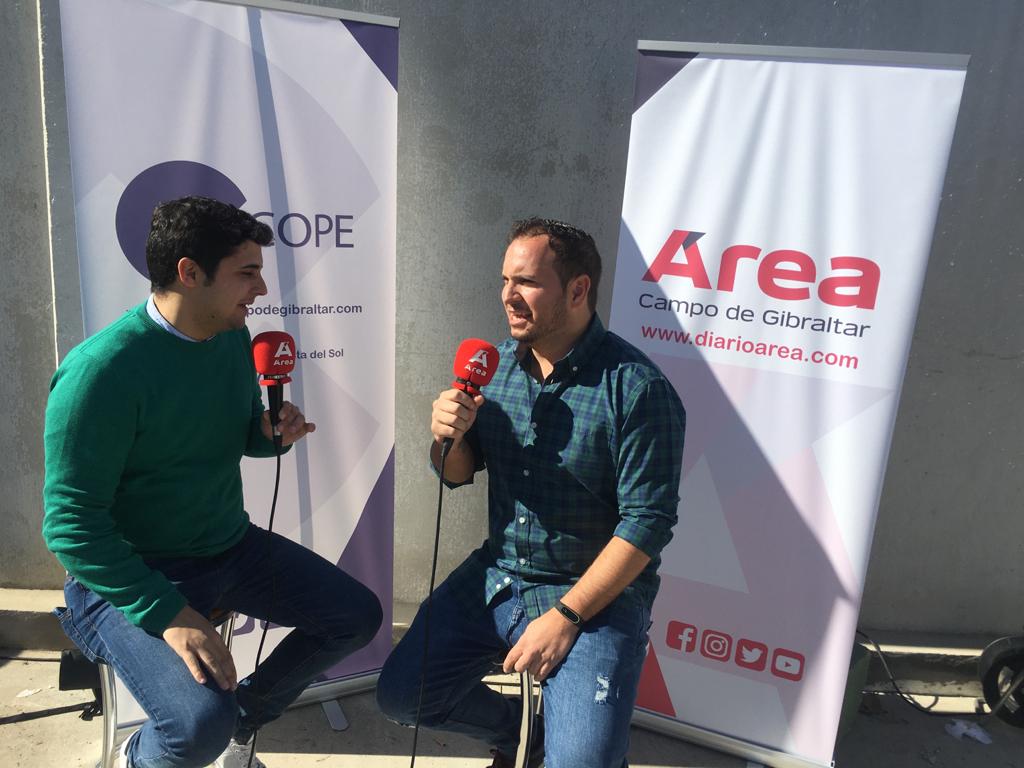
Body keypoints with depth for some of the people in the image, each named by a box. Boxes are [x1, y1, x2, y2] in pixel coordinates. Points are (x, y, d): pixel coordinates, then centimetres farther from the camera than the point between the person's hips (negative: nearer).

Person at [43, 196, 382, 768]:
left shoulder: (235, 338, -1)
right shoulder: (102, 370, -24)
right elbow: (72, 522, -22)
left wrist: (274, 432, -11)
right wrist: (168, 615, -28)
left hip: (231, 547, 7)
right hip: (130, 574, -7)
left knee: (358, 615, 5)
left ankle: (240, 721, 27)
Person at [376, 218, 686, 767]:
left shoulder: (637, 388, -18)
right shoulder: (496, 363, 0)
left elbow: (647, 521, -19)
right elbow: (458, 473, 8)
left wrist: (565, 616, -20)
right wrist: (447, 438, -16)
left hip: (598, 592, -5)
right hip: (496, 574, 6)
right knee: (401, 694, 2)